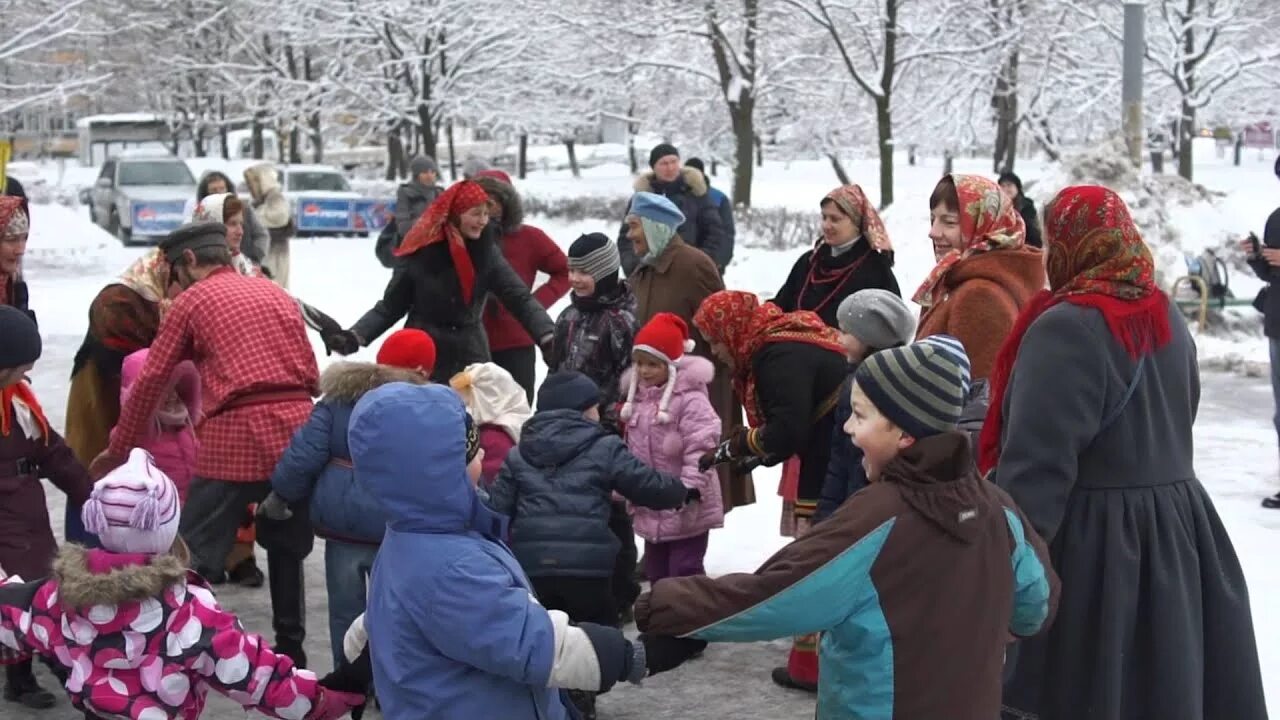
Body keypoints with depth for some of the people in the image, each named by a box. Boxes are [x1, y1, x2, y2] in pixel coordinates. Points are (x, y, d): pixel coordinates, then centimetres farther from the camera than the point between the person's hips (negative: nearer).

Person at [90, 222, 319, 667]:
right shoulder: (276, 293, 19)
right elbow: (311, 372, 19)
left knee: (194, 554, 1)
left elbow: (150, 380, 8)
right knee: (286, 545, 20)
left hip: (235, 437, -5)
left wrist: (119, 449, 16)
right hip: (296, 431, 5)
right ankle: (290, 651, 25)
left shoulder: (192, 300, 6)